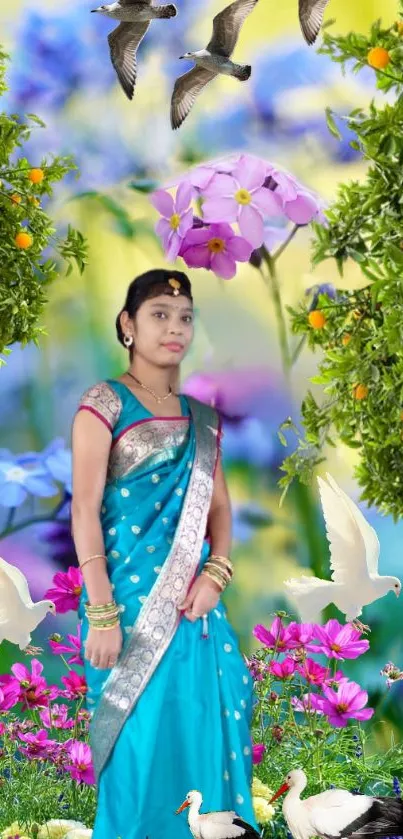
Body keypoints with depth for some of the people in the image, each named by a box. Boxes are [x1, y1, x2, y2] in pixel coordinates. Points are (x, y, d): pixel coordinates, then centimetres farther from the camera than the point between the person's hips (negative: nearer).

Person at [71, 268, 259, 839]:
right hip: (131, 597, -5)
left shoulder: (203, 418, 15)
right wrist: (101, 613, -17)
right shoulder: (105, 403, -3)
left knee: (203, 730, 4)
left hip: (193, 599, 5)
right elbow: (85, 509, -10)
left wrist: (215, 574, -7)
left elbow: (219, 504, 13)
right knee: (141, 737, -5)